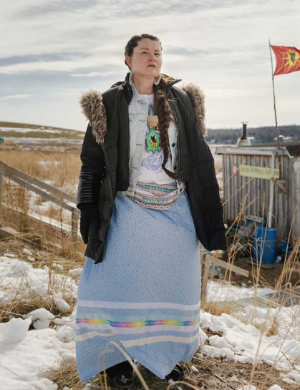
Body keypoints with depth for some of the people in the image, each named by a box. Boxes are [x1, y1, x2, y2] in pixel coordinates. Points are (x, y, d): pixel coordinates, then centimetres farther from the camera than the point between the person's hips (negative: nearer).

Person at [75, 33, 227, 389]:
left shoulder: (182, 102, 8)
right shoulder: (109, 105, 1)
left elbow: (201, 160, 9)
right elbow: (92, 163, 1)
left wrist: (210, 214, 6)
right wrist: (88, 213, -4)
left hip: (176, 211, 3)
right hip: (128, 211, -2)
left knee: (172, 283, 9)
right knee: (122, 282, 0)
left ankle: (165, 353, 26)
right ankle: (118, 358, 17)